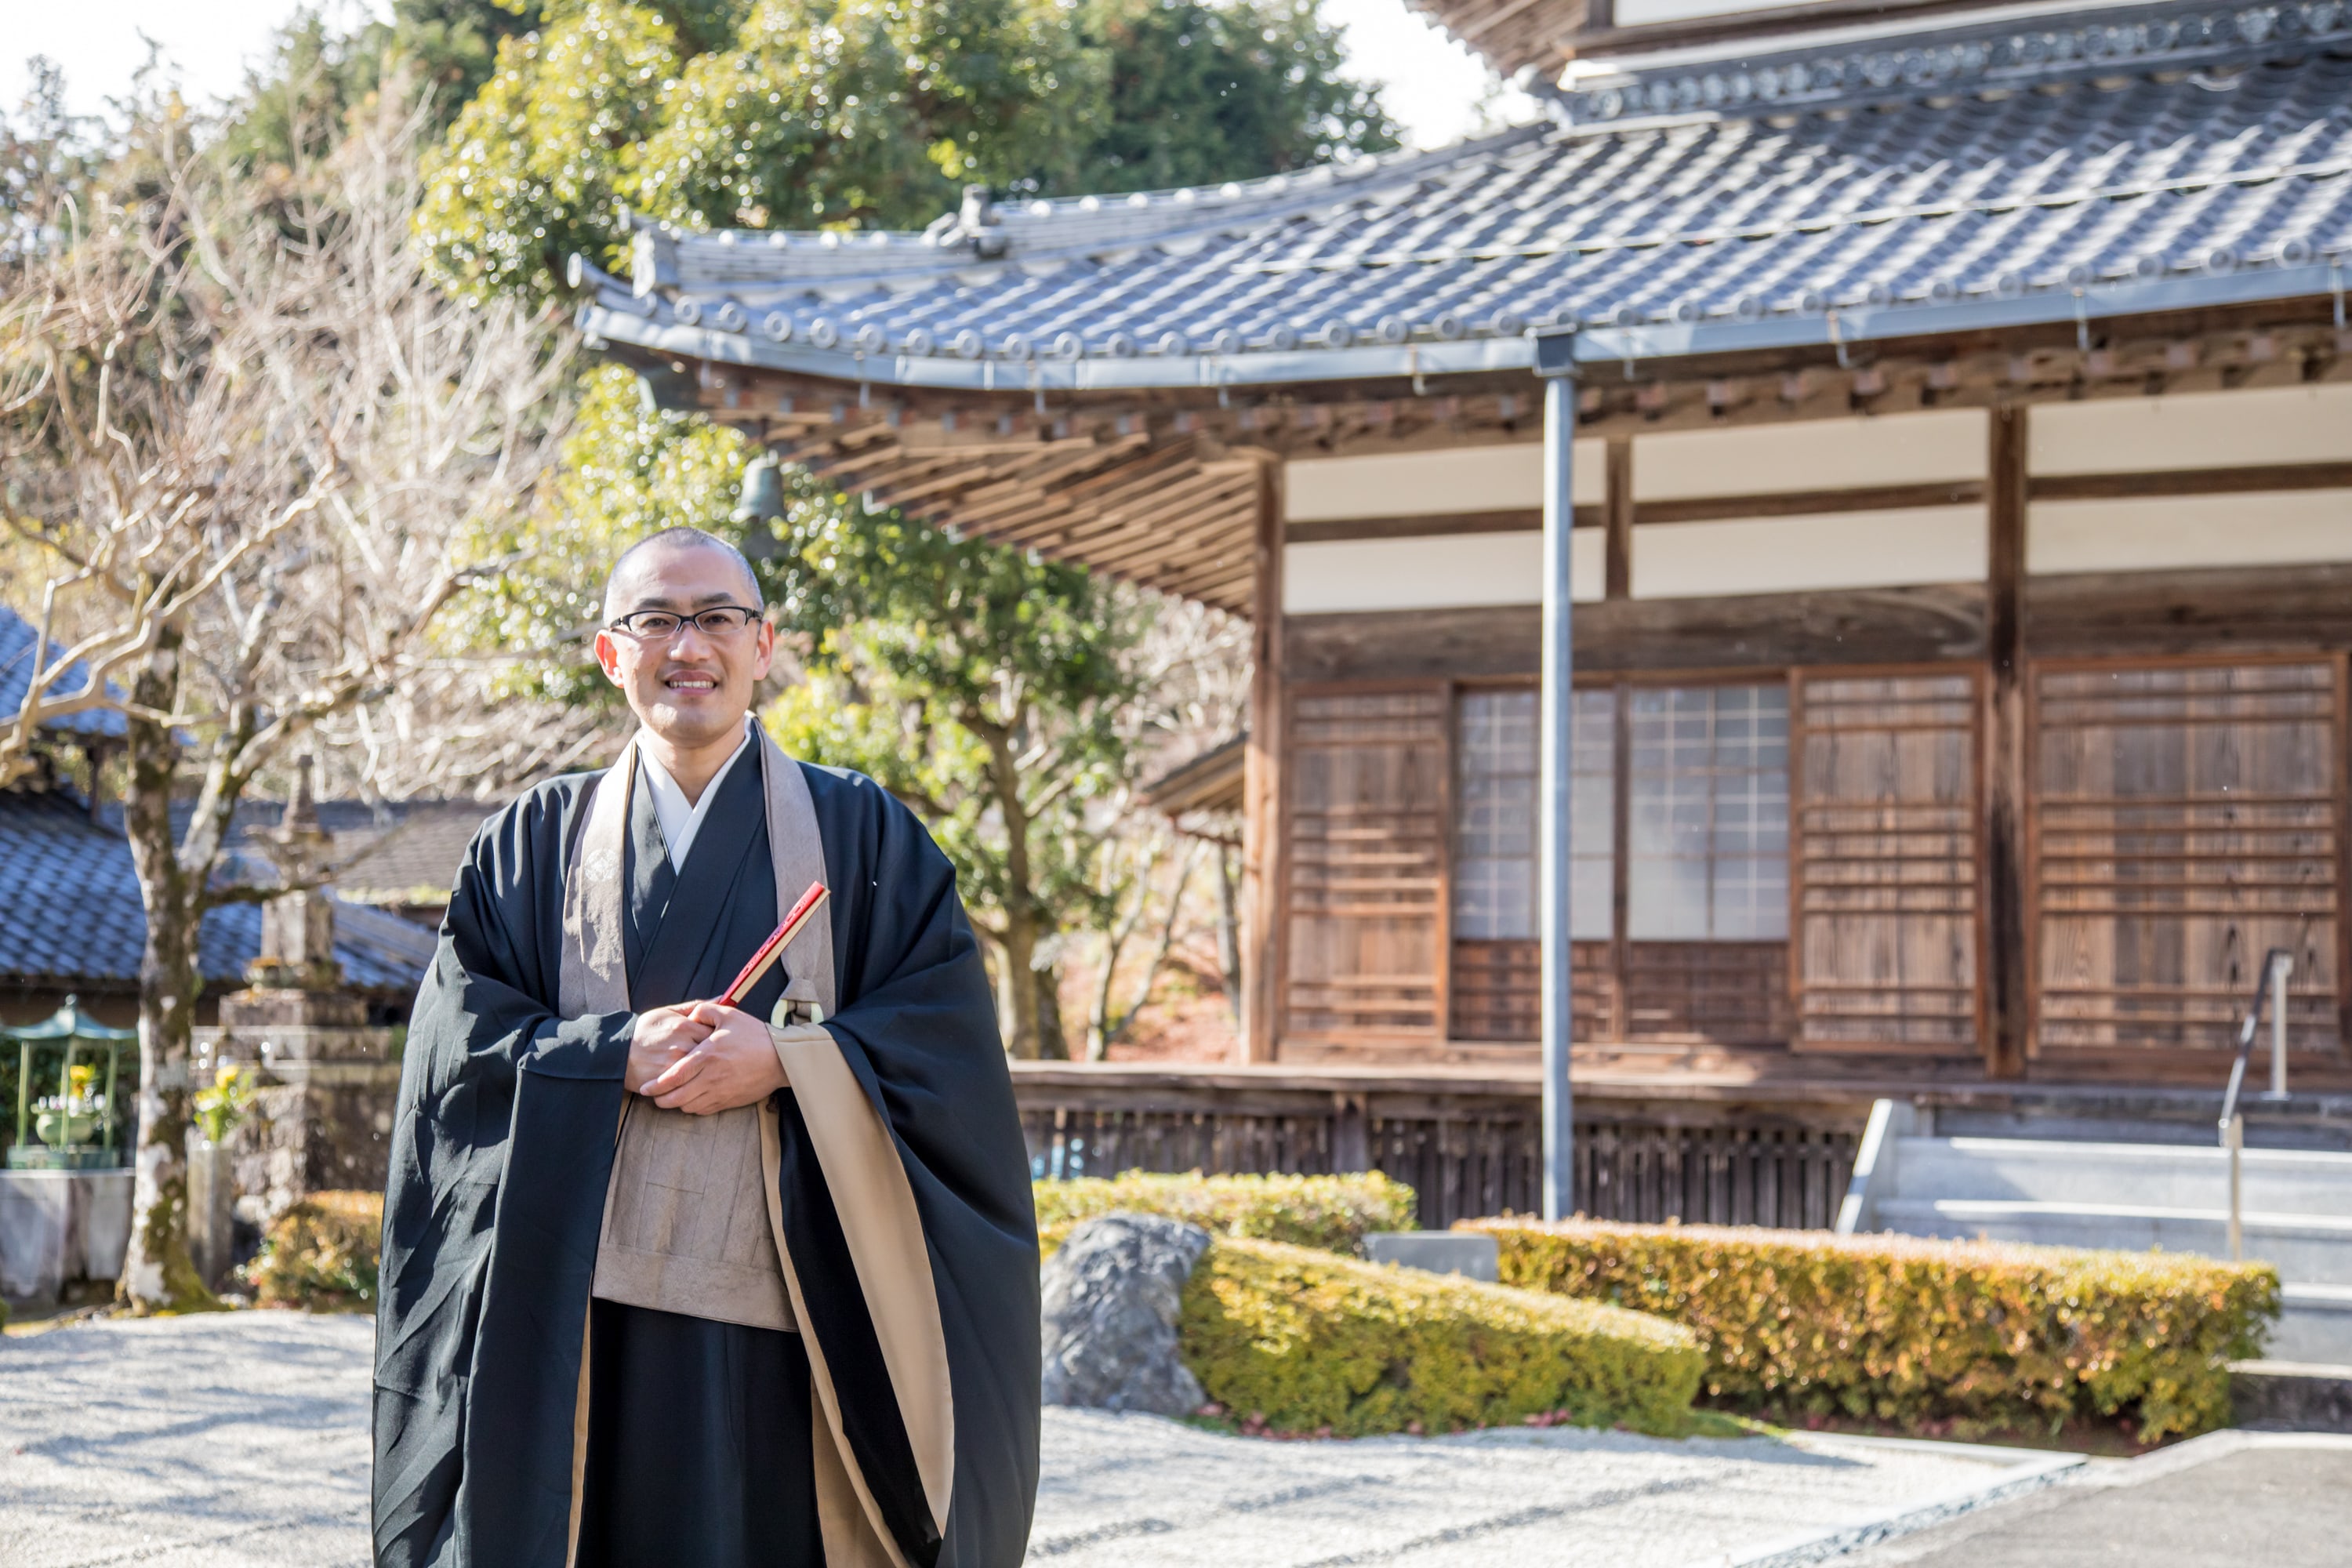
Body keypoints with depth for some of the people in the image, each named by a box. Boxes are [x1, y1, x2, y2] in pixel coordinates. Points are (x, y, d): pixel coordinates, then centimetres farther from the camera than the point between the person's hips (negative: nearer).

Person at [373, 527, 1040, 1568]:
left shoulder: (861, 834, 10)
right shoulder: (534, 843, 13)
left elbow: (945, 1025, 1)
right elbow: (460, 1034, 4)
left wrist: (788, 1059, -14)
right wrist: (617, 1053, -12)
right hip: (584, 1312, 1)